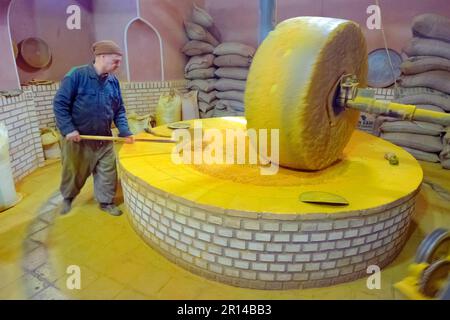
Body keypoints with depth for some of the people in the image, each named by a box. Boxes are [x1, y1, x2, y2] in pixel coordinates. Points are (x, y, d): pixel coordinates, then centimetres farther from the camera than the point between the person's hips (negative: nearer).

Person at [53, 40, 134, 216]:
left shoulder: (113, 81, 2)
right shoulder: (77, 75, -14)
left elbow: (119, 110, 6)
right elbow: (60, 103, -14)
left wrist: (125, 131, -8)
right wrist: (68, 129, -20)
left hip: (104, 139, 4)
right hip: (78, 138, -4)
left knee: (108, 172, 8)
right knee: (73, 172, 14)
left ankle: (106, 202, 27)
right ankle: (67, 198, 41)